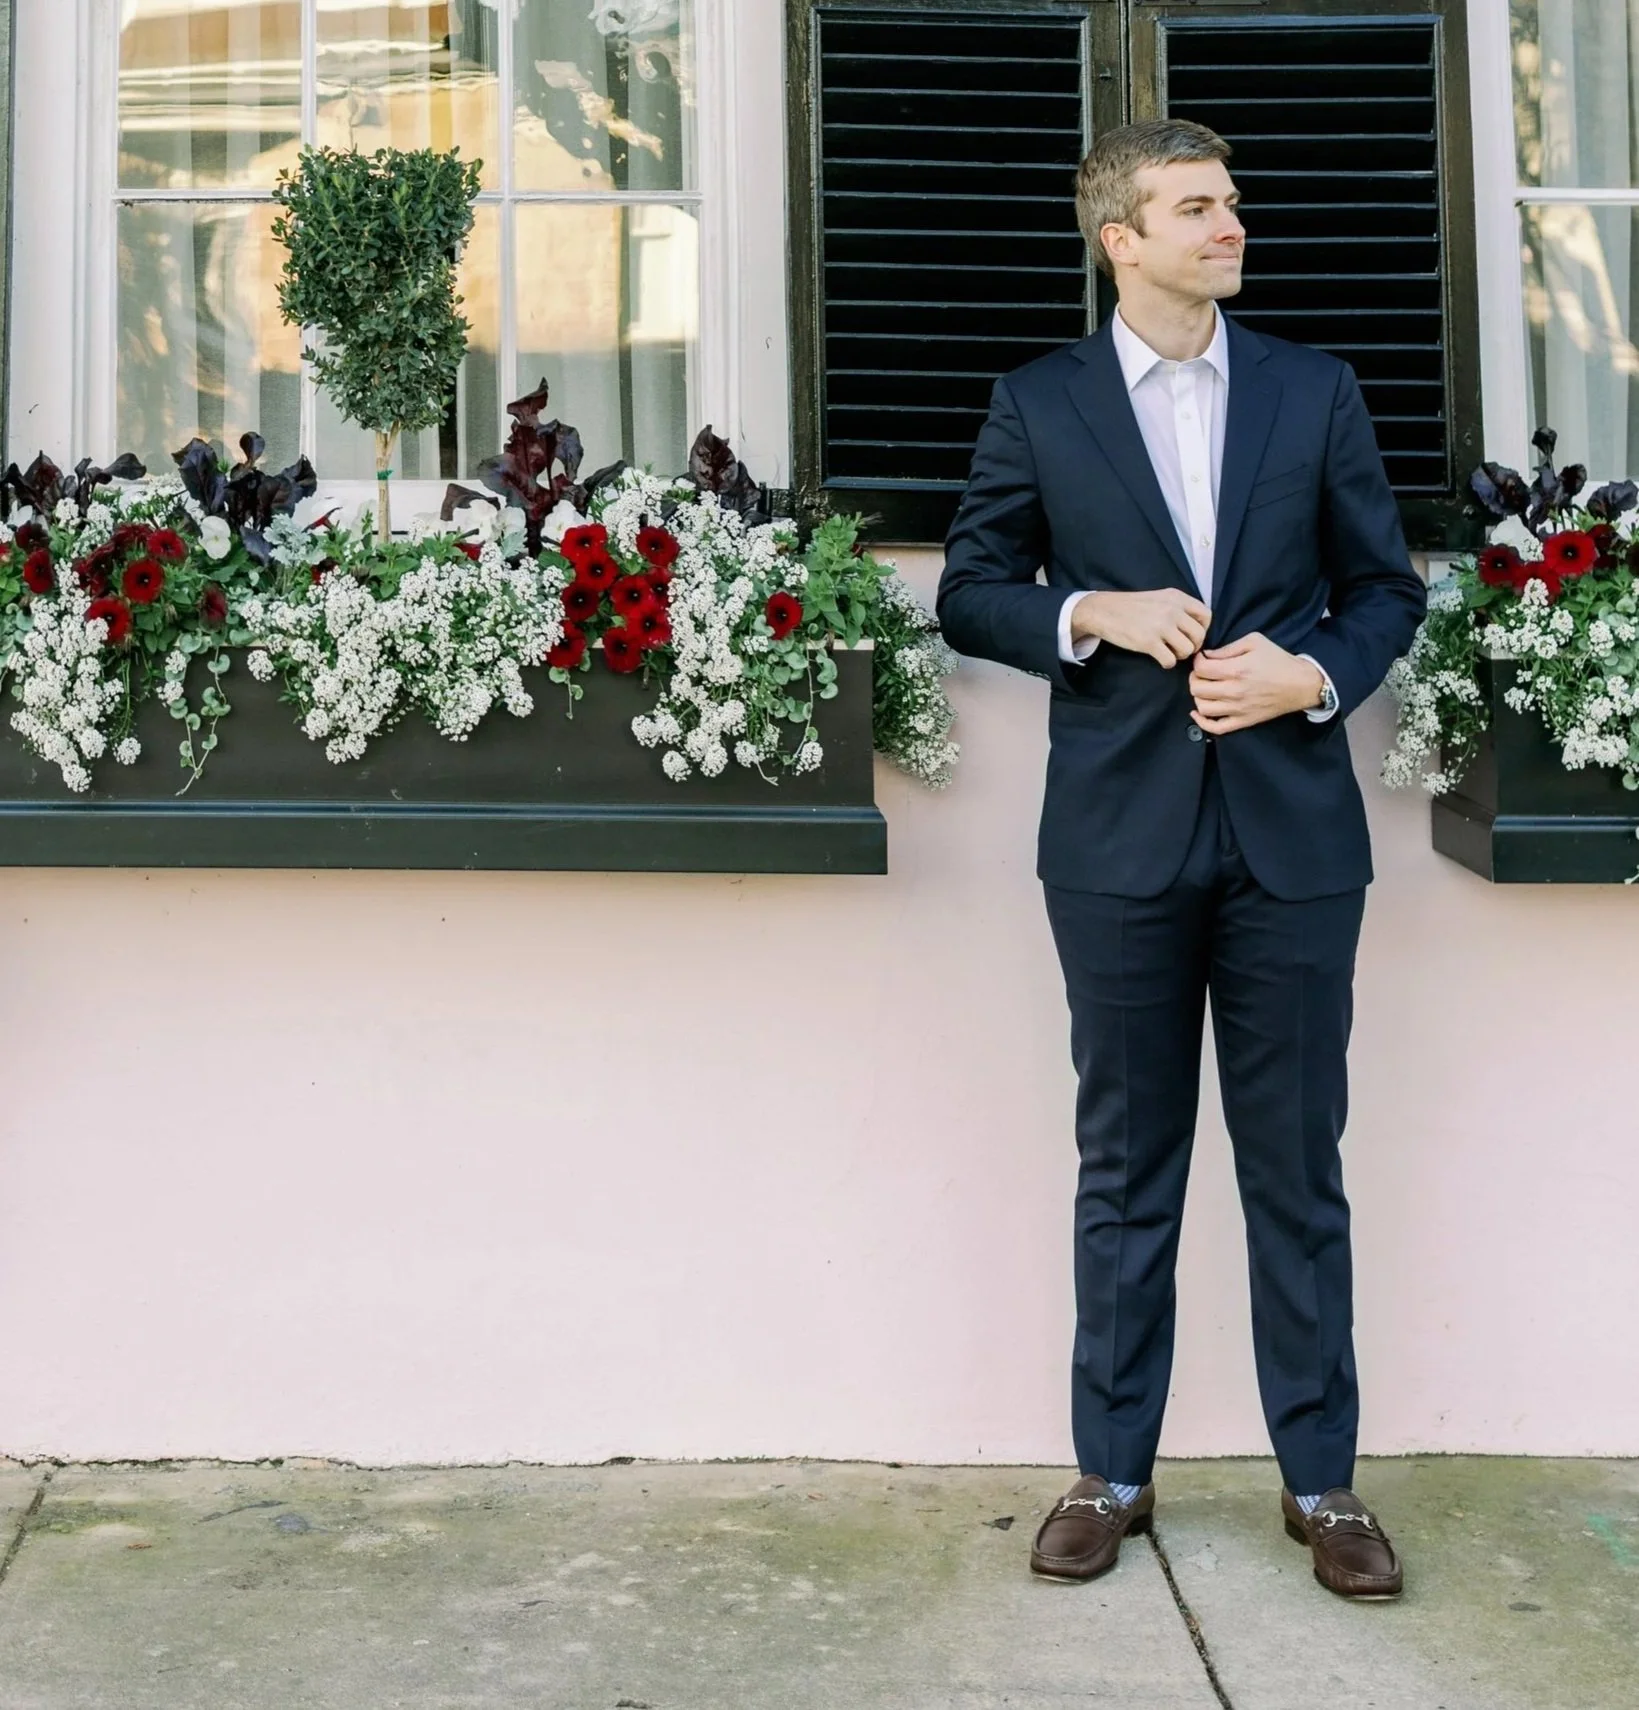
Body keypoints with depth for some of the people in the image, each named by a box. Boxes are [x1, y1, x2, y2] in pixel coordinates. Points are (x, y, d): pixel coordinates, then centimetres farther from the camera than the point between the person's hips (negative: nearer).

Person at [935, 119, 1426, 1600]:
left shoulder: (1316, 391, 7)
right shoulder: (1039, 406, 4)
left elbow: (1386, 586, 9)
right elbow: (970, 594, 6)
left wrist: (1316, 673, -10)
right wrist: (1087, 614, -12)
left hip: (1292, 828, 1)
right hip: (1122, 838, 0)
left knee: (1299, 1170, 6)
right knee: (1126, 1170, 9)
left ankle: (1322, 1479, 18)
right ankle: (1112, 1473, 20)